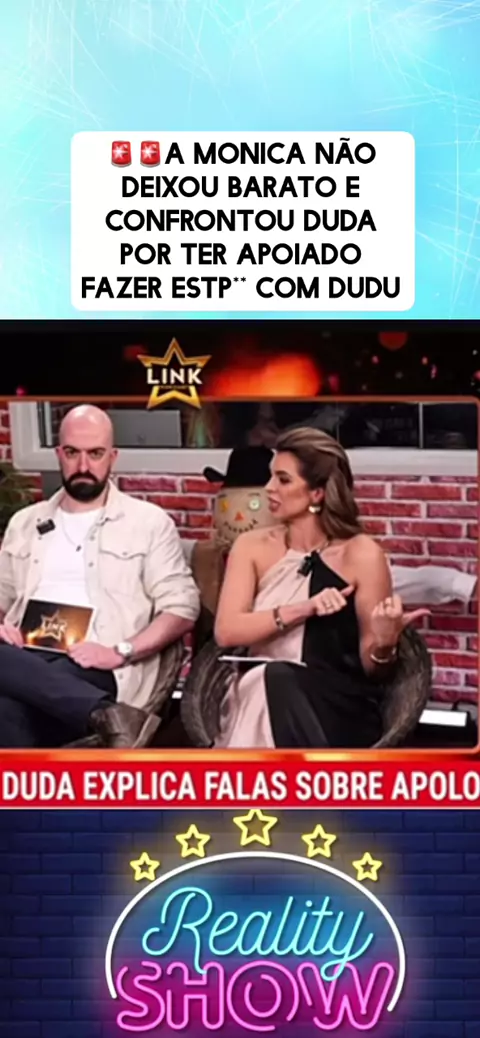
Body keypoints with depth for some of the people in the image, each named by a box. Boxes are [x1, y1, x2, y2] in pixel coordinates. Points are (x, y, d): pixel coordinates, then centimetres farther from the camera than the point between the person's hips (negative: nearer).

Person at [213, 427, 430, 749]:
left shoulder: (361, 554, -4)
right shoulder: (252, 546, 6)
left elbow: (371, 670, 0)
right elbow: (226, 632, -9)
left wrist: (384, 643, -22)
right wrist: (301, 610, -21)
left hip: (337, 710, -2)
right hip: (258, 699, 2)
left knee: (275, 683, -32)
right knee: (263, 683, -31)